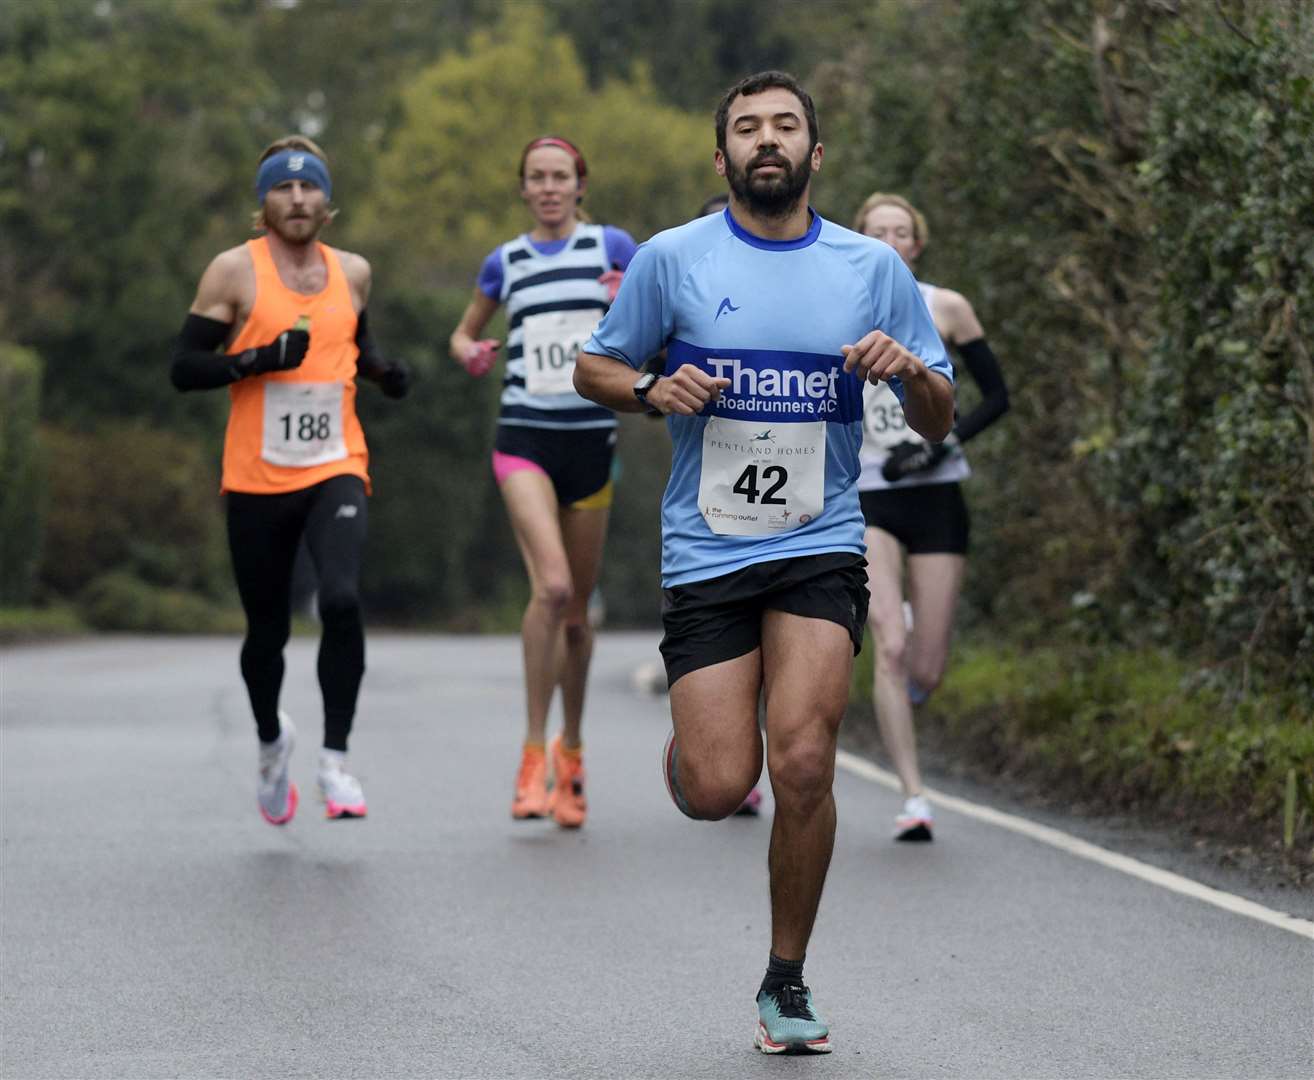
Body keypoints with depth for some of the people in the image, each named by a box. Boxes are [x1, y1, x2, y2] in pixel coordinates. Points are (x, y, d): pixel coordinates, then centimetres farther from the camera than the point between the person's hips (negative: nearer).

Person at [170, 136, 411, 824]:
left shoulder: (352, 273, 9)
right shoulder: (235, 271, -3)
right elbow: (184, 368, -6)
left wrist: (384, 370, 8)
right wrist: (260, 359, -20)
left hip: (336, 471, 2)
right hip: (256, 480, -1)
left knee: (342, 599, -23)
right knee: (267, 630, 9)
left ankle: (335, 757, -15)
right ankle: (271, 741, 39)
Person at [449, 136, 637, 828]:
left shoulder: (611, 248, 4)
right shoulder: (505, 263, 8)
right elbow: (463, 334, 21)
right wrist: (469, 353, -1)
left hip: (591, 440, 1)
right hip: (525, 439, -1)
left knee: (577, 607, 9)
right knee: (551, 585, -22)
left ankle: (570, 750, 29)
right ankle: (533, 753, -15)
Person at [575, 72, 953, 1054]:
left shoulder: (873, 267, 4)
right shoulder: (672, 258, 1)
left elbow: (938, 422, 9)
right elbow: (593, 367, 12)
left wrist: (911, 371, -14)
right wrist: (650, 390, -9)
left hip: (821, 545, 0)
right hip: (706, 550, 0)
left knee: (802, 765, -17)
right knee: (716, 790, -9)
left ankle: (787, 982, 3)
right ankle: (689, 741, 31)